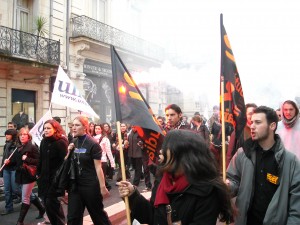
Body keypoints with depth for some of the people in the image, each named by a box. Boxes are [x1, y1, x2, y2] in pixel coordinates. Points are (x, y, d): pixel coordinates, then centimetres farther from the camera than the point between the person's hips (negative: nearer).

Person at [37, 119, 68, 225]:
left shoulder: (61, 142, -12)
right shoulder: (43, 141, 10)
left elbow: (65, 161, -15)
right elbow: (41, 159, 15)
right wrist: (39, 173, 12)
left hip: (56, 177, -7)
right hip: (44, 177, 7)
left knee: (50, 201, -7)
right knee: (46, 202, 9)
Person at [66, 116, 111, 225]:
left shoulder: (93, 144, -14)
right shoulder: (73, 143, 5)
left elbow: (98, 167, -14)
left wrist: (103, 187, -14)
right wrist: (68, 152, -5)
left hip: (91, 185, -5)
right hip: (75, 185, 6)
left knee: (97, 214, 11)